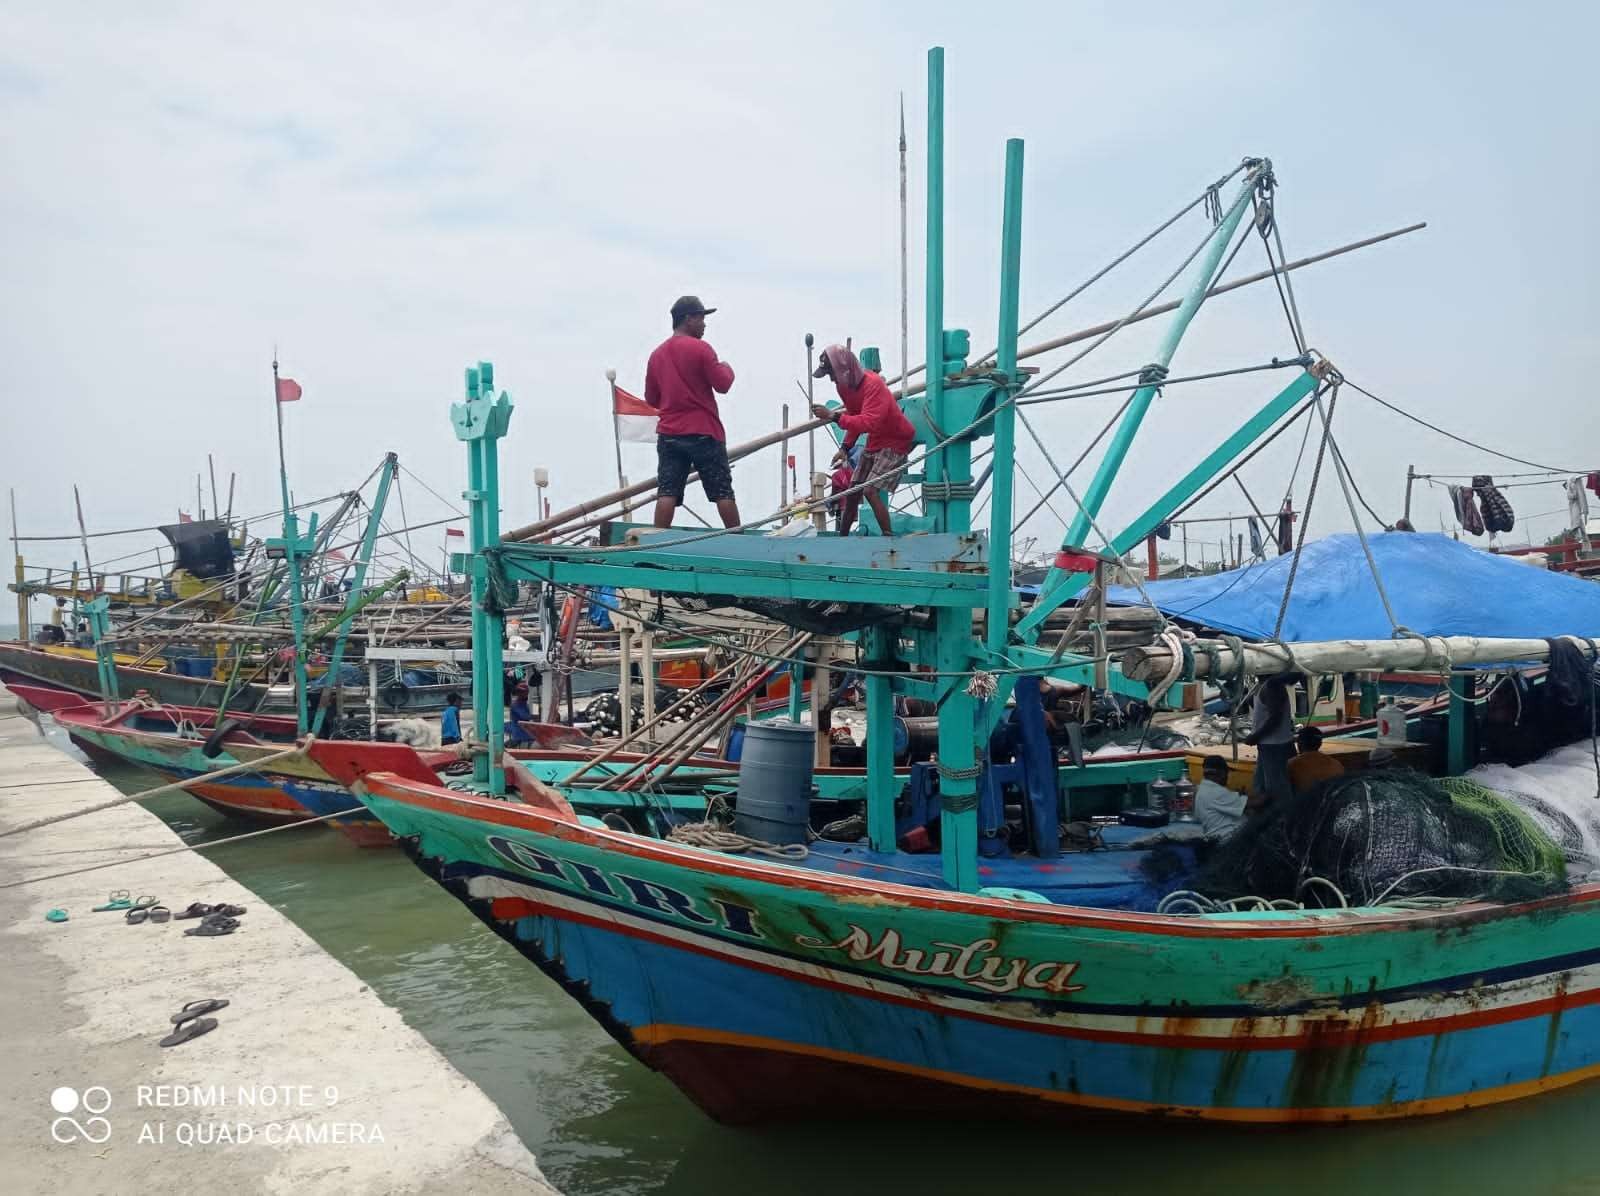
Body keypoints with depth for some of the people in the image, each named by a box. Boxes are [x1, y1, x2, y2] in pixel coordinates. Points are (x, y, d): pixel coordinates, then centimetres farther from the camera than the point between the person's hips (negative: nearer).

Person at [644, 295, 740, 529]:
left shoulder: (657, 354, 10)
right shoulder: (700, 348, -8)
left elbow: (651, 399, 16)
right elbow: (723, 385, -8)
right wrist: (727, 368, 11)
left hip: (668, 433, 4)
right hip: (704, 432, -4)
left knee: (667, 493, -1)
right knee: (723, 491, 3)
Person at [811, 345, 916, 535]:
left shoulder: (873, 384, -28)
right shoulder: (845, 385, -1)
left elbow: (869, 422, -39)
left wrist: (833, 416, -39)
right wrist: (845, 448, 7)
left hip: (895, 441, -9)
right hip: (874, 441, 9)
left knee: (871, 491, -19)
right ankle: (842, 536, 19)